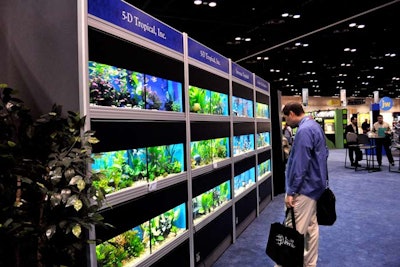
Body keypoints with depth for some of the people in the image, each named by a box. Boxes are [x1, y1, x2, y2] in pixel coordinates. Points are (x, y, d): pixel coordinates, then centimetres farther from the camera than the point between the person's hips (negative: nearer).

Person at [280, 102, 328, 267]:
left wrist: (290, 191, -21)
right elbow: (324, 153, 21)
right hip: (314, 185, 11)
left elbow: (299, 164, -25)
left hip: (304, 188, -11)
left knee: (294, 231, -3)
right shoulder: (315, 125, 12)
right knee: (311, 227, 17)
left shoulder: (304, 131, -21)